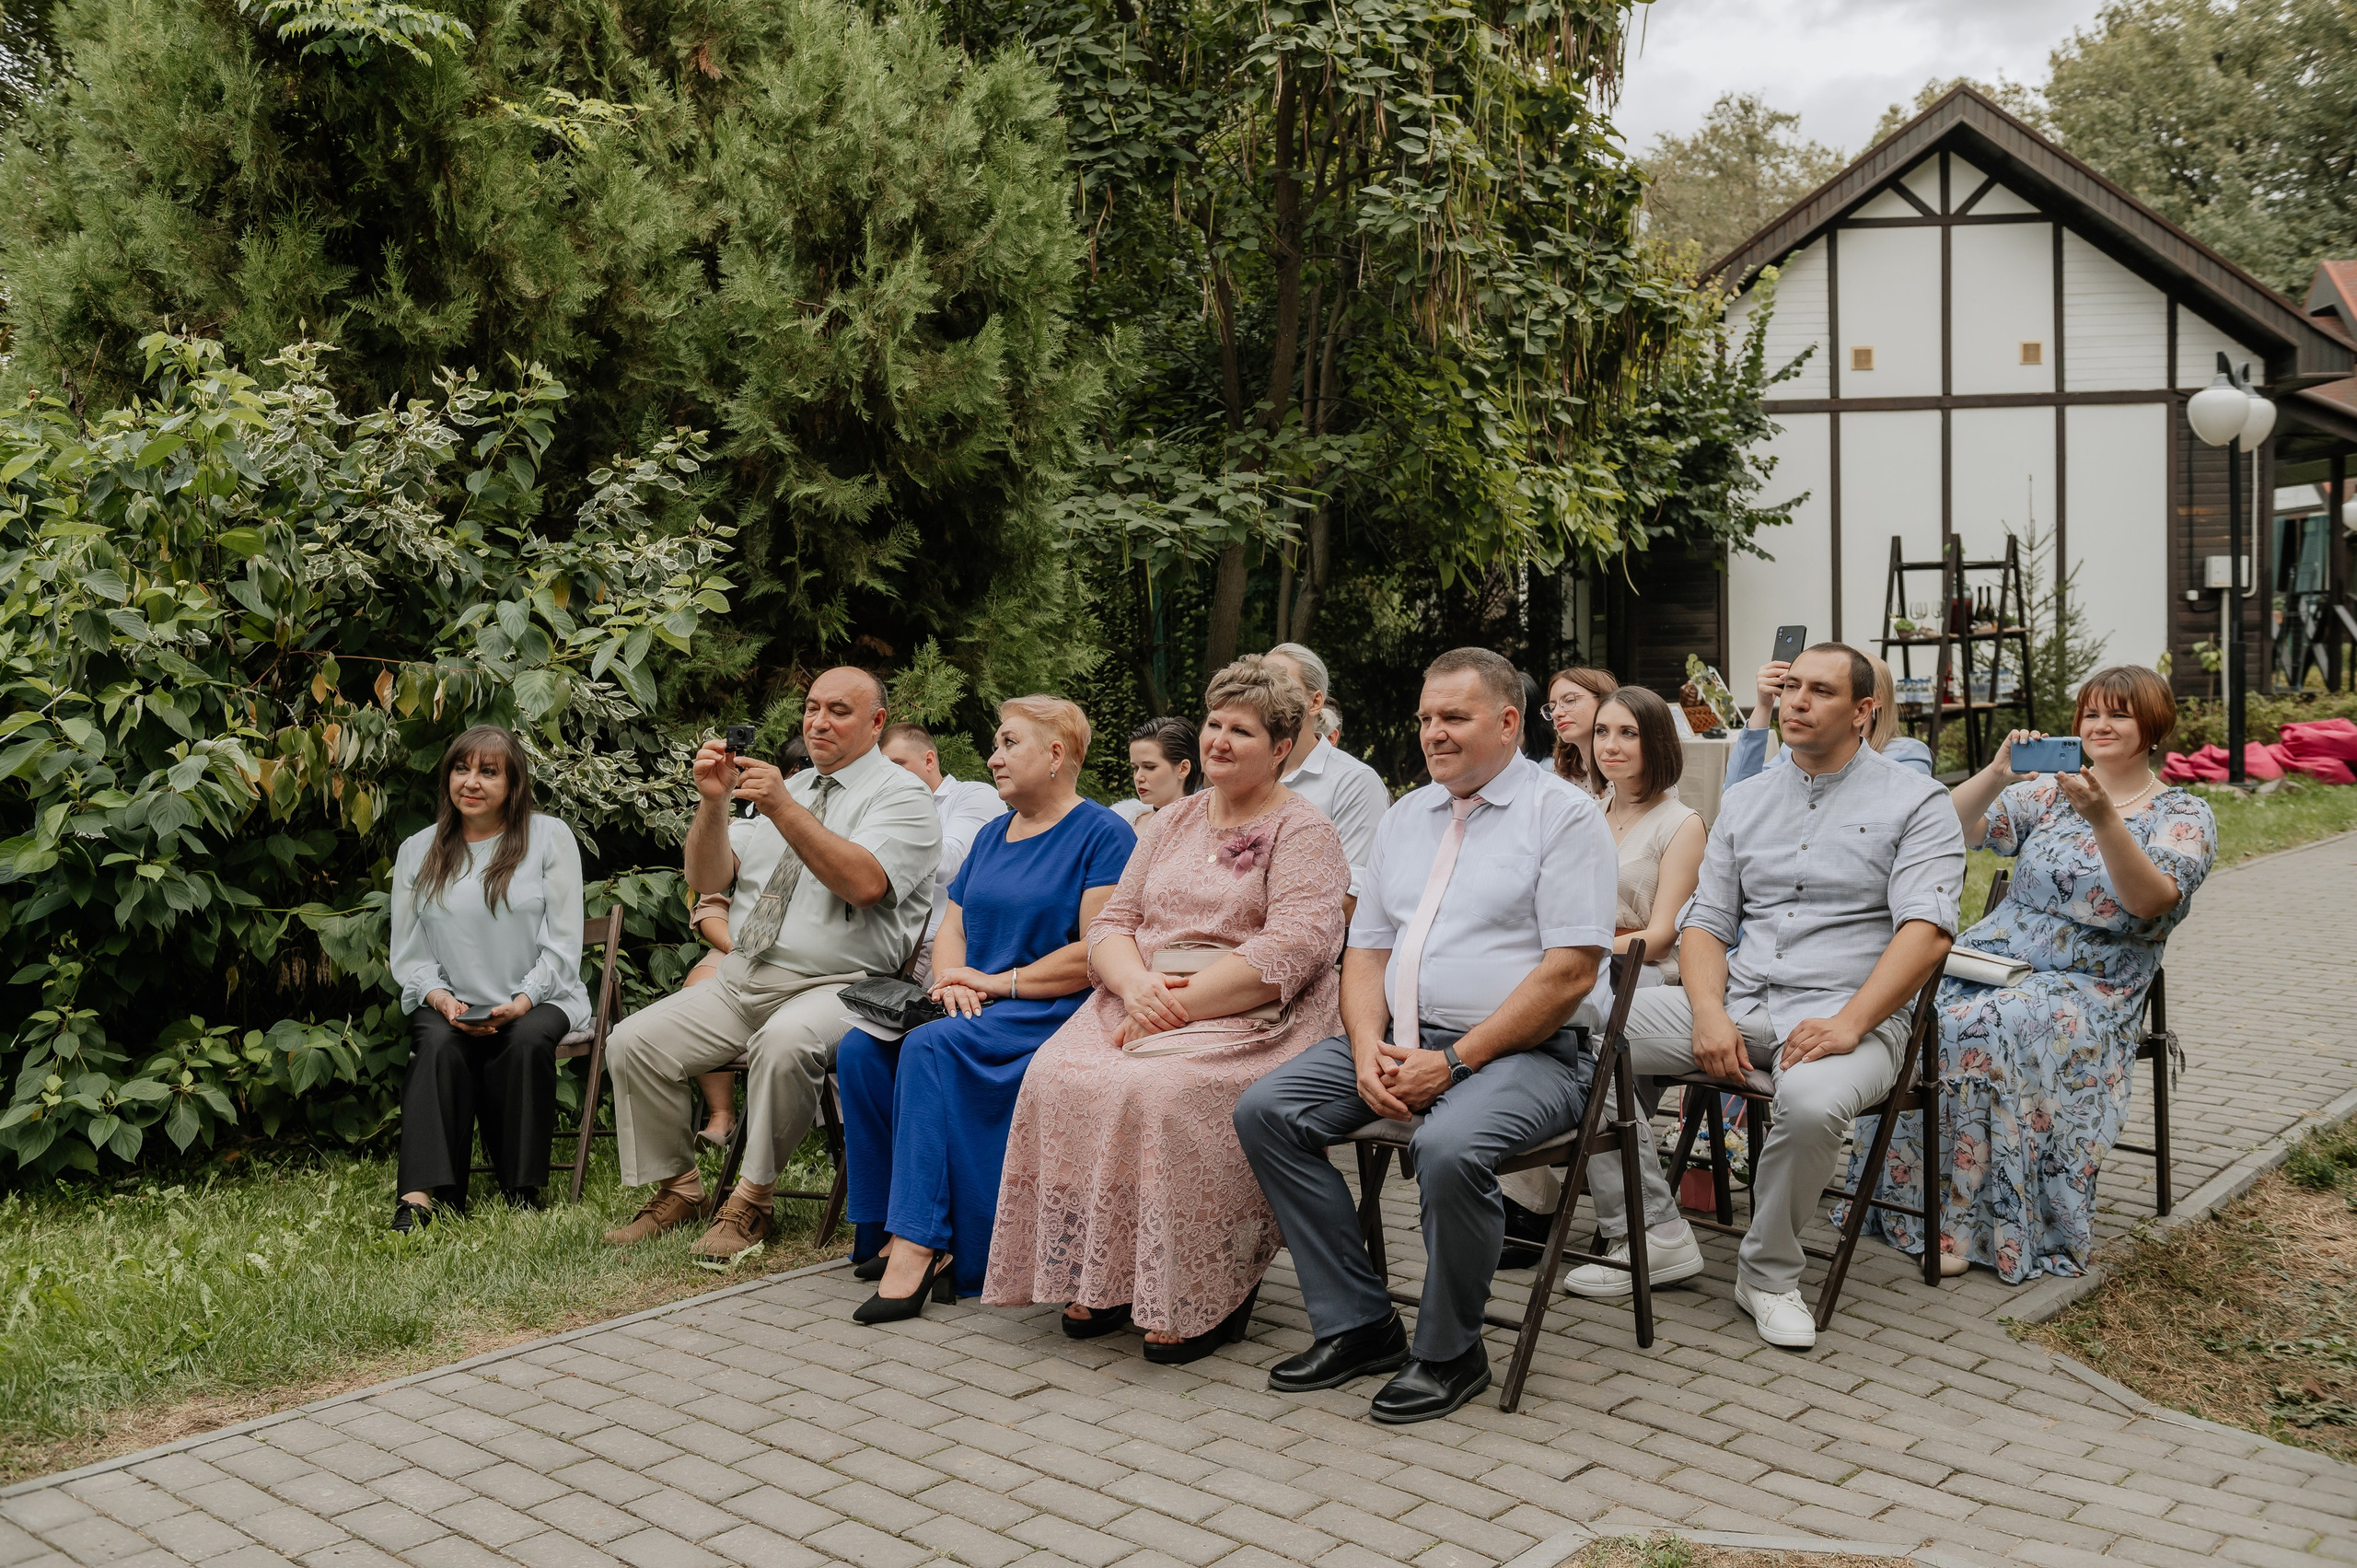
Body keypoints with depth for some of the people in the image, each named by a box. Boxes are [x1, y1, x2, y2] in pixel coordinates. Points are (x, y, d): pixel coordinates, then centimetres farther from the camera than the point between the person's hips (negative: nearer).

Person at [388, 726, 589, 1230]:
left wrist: (522, 1001, -16)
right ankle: (421, 1194, -39)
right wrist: (440, 998, -11)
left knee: (526, 1041, -34)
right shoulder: (416, 851, 12)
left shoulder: (549, 838, 4)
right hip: (448, 1004, 2)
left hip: (538, 1001, -1)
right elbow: (407, 954, 9)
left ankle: (523, 1191, -24)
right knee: (440, 1046, -32)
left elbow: (563, 945, -1)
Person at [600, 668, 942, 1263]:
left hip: (836, 987, -7)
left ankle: (752, 1202, -19)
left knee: (784, 1042, -37)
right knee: (632, 1042, -8)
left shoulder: (903, 795, -2)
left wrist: (783, 809, -26)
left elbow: (864, 883, -22)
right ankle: (676, 1187, 9)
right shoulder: (788, 788, 19)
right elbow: (706, 878, 11)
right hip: (745, 979, 7)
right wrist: (714, 802, -7)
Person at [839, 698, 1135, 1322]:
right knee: (861, 1047, -16)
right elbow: (951, 928, 20)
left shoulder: (1104, 835, -5)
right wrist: (951, 982, -3)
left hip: (1058, 1014, -8)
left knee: (931, 1048, -31)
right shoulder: (992, 835, 21)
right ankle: (905, 1231, -16)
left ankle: (919, 1241, -30)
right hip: (979, 1010, 8)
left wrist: (997, 982, -13)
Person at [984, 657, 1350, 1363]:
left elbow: (1292, 948, -14)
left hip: (1247, 1016, -6)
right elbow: (1111, 921, 15)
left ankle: (1209, 1301, -19)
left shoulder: (1304, 831, 0)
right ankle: (1098, 1279, -12)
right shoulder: (1174, 821, 21)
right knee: (1060, 1075, -22)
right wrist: (1136, 983, -10)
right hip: (1141, 1002, 6)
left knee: (1160, 1088, -33)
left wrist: (1179, 1003, -19)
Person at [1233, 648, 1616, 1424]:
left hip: (1526, 1052, -7)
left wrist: (1453, 1060, -17)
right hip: (1403, 1040, 7)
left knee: (1449, 1147, -35)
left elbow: (1569, 974, -13)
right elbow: (1367, 950, 15)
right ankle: (1358, 1324, -1)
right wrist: (1369, 1047, -6)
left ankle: (1449, 1351, -10)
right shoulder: (1406, 817, 17)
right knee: (1264, 1110, -10)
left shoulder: (1564, 815, -4)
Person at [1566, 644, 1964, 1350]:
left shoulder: (1915, 802, 3)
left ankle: (1768, 1271, -11)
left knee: (1812, 1101, -40)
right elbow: (1704, 921, 14)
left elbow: (1927, 931, -10)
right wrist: (1709, 1014, -6)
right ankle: (1656, 1236, -8)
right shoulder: (1744, 801, 18)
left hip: (1847, 1010, -5)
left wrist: (1848, 1024, -24)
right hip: (1739, 1002, 5)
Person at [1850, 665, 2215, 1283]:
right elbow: (1955, 830, 0)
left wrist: (2104, 819, -28)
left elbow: (2150, 900, -15)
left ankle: (1968, 1224, -26)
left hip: (2088, 988, -4)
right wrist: (1997, 774, -18)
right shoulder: (2047, 791, 14)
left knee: (1981, 1029, -35)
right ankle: (1907, 1201, -17)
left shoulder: (2183, 815, 4)